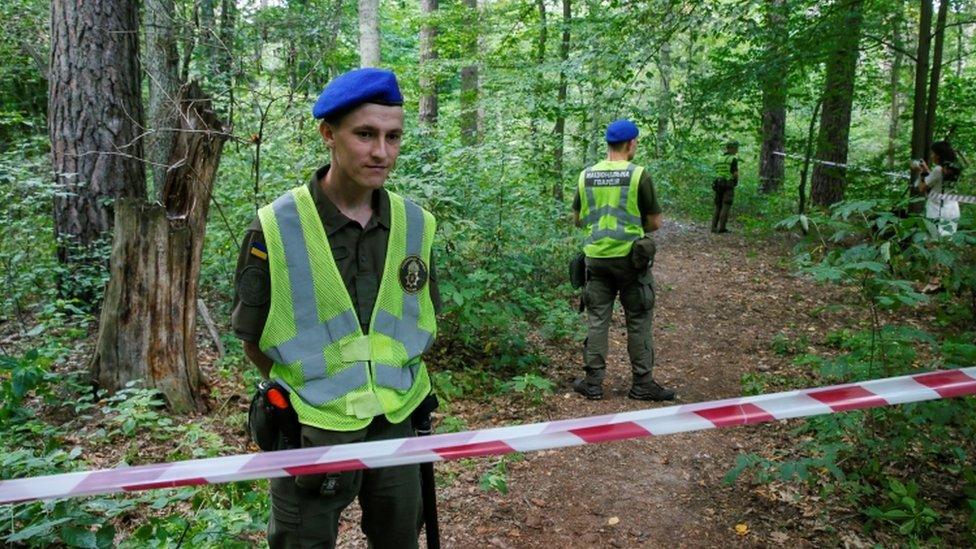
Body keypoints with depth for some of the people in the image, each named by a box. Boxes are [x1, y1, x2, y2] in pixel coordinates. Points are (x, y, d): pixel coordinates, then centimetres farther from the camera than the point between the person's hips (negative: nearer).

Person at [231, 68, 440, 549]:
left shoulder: (415, 225, -3)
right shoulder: (276, 228, -14)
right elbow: (254, 342, -5)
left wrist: (389, 385, 6)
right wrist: (309, 390, 0)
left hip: (394, 424, 4)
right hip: (311, 433, -3)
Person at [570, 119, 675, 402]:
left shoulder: (586, 175, 3)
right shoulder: (638, 175, -9)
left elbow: (577, 219, 12)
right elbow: (655, 223, -4)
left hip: (596, 257, 4)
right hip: (630, 258, -3)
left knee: (597, 319, 10)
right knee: (638, 322, 7)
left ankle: (593, 382, 14)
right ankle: (642, 383, 14)